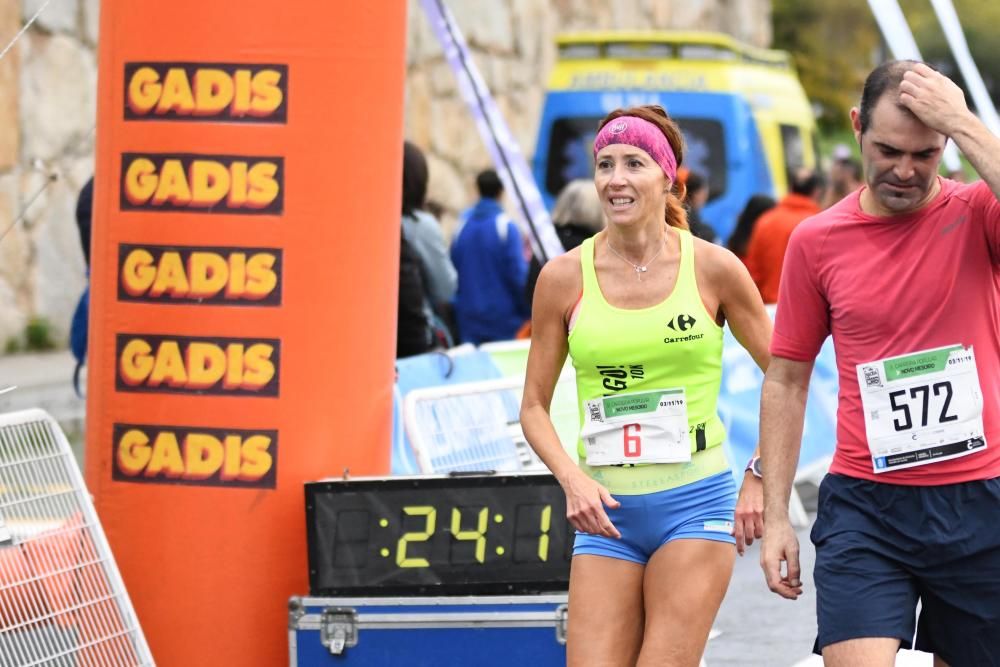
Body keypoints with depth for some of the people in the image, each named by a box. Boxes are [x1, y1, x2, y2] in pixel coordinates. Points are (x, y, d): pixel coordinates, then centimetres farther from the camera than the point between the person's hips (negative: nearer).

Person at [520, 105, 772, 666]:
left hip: (694, 500, -2)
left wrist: (760, 478, -3)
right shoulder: (565, 277, 1)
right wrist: (572, 479, -9)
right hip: (605, 509, 2)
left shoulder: (712, 267, -2)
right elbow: (535, 406, 7)